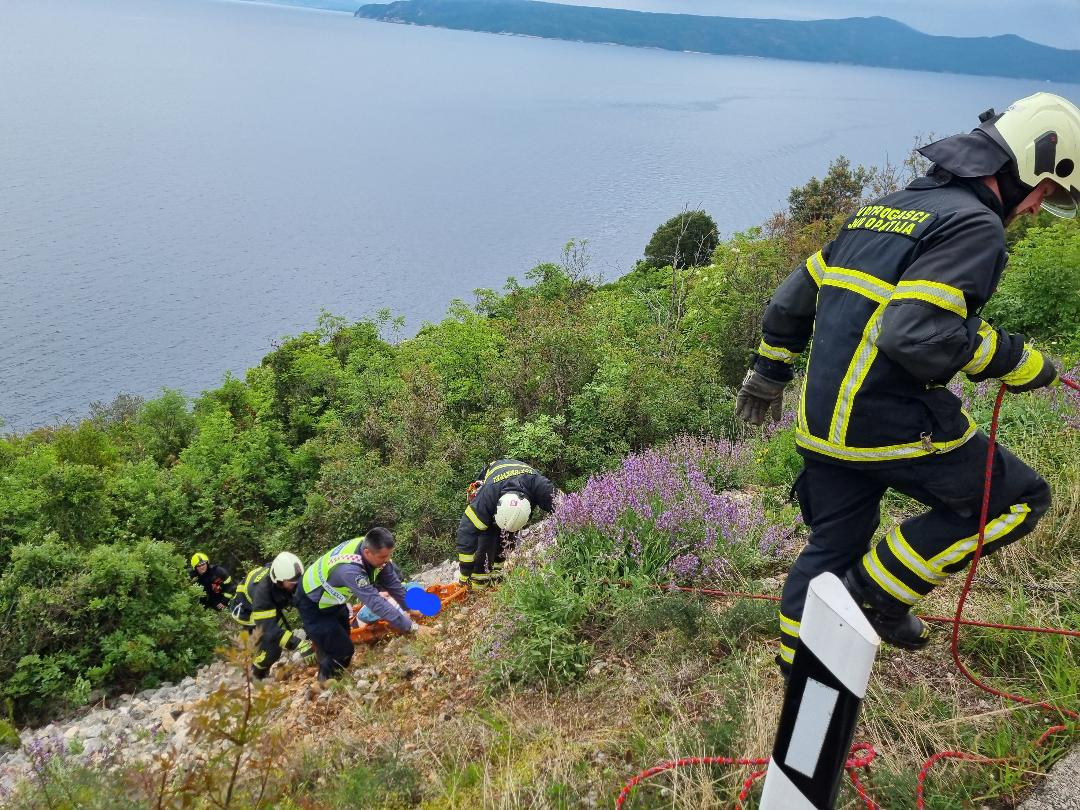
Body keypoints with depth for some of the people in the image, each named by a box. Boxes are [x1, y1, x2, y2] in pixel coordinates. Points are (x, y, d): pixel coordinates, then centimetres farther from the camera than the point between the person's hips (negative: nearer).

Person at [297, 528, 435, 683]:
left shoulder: (370, 546, -22)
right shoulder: (349, 568, -45)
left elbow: (393, 583, -9)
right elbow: (376, 603, -44)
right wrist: (413, 627, -42)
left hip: (333, 598, 8)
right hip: (313, 605, -8)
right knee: (342, 651, -7)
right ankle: (327, 682, 18)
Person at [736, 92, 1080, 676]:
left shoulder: (886, 208, 15)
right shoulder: (974, 224, -11)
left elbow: (795, 294, 19)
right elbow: (918, 334, -27)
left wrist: (769, 373, 28)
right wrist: (1017, 362, -13)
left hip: (821, 420, 9)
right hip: (889, 424, -8)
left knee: (832, 544, 21)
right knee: (1019, 499, 10)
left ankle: (797, 660, 34)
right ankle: (878, 588, 9)